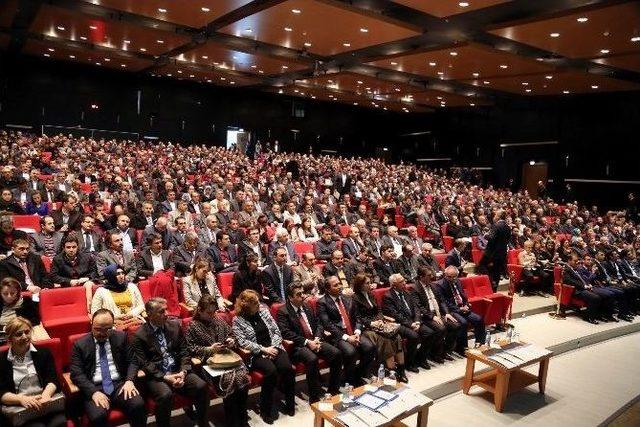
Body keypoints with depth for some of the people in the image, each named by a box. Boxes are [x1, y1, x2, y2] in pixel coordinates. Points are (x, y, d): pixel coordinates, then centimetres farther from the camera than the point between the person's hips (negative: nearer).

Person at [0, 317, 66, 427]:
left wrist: (46, 394, -20)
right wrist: (21, 399, -19)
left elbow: (53, 379, 3)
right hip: (20, 409, -1)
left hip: (47, 403, 1)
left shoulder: (44, 353, 11)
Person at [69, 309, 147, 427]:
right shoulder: (80, 344, 3)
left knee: (138, 404, -26)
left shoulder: (121, 337, 8)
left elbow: (131, 361, 10)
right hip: (94, 388, -1)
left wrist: (129, 380, -10)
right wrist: (93, 392, -18)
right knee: (98, 415, -33)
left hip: (119, 384, 2)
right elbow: (76, 373, -4)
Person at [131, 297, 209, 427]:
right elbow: (143, 364, -8)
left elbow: (184, 352, 8)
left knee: (201, 386, -20)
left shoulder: (175, 326, 8)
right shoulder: (139, 335, -4)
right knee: (166, 394, -34)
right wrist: (165, 377, -18)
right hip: (156, 376, -3)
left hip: (178, 372, 4)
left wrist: (183, 372, -9)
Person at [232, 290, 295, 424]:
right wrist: (264, 349, -15)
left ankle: (290, 404, -4)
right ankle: (266, 410, -14)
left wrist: (273, 347, -8)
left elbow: (276, 331, 9)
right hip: (256, 354, -4)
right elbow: (243, 342, -10)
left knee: (287, 368, -25)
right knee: (271, 371, -32)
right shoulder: (238, 320, -1)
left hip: (274, 348, 4)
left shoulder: (264, 311, 11)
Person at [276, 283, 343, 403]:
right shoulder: (283, 311, -5)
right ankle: (315, 398, -20)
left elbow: (318, 324, 16)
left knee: (337, 353, -16)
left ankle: (333, 390, 0)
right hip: (298, 346, -6)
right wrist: (307, 342, -19)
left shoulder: (307, 307, 15)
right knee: (312, 359, -35)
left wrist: (317, 339, -5)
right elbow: (286, 333, -15)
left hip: (314, 341, 6)